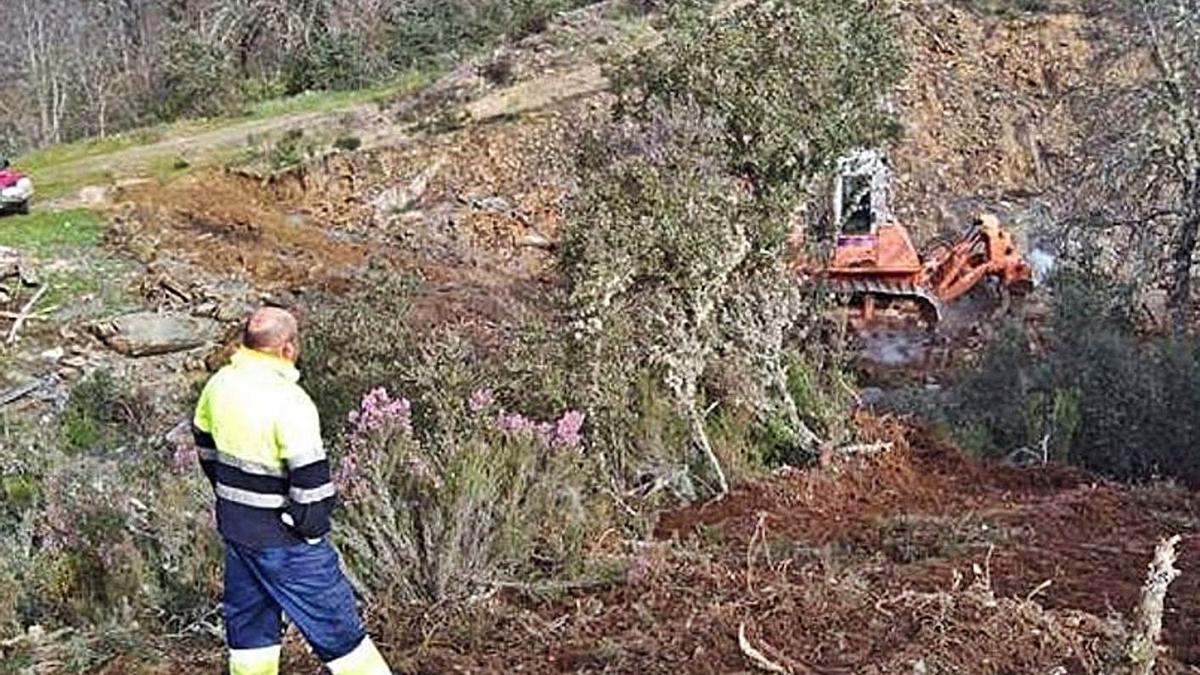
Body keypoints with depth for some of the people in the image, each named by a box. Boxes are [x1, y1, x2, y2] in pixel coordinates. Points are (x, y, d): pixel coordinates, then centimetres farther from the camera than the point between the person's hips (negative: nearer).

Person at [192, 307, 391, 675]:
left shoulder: (220, 384, 0)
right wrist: (311, 527, -10)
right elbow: (309, 476, -26)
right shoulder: (289, 402, -25)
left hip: (233, 524, 8)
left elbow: (205, 441, 15)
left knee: (247, 611, 21)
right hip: (281, 536, -8)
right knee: (331, 616, 4)